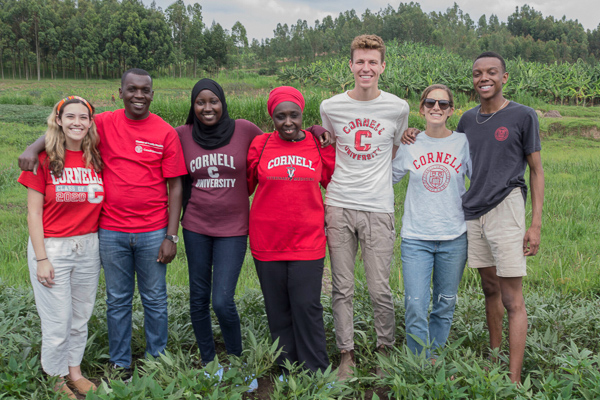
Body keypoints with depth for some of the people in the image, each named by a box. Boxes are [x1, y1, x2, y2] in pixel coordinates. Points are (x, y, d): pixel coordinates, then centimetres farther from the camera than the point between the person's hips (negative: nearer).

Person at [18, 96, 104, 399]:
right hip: (52, 248, -4)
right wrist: (41, 258, -10)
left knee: (81, 319, 15)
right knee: (57, 324, 4)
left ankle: (74, 373, 33)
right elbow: (33, 213, -7)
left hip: (88, 247, 4)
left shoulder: (96, 159, 3)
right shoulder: (44, 159, -7)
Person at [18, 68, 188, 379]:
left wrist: (171, 236, -6)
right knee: (117, 301, 13)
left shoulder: (165, 133, -3)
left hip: (153, 233, -1)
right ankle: (119, 365, 28)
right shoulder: (105, 123, 0)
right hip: (112, 231, 1)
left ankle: (157, 361, 28)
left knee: (155, 300, 11)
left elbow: (175, 187, -3)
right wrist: (33, 147, -14)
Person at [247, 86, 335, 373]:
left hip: (308, 243, -1)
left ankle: (316, 374, 14)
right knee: (278, 310, 11)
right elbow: (245, 185, 10)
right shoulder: (260, 145, 1)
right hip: (267, 242, 1)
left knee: (307, 308, 0)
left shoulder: (320, 144, 1)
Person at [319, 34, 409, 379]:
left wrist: (378, 185, 11)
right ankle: (347, 354, 20)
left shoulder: (398, 108, 2)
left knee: (380, 289, 1)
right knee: (342, 289, 6)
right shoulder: (331, 107, 4)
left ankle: (385, 349, 23)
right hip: (338, 207, 1)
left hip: (379, 209, -1)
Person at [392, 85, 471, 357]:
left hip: (454, 238, 1)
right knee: (415, 307, -7)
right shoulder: (409, 145, 2)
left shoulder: (464, 143, 1)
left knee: (445, 305, 11)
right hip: (415, 238, -1)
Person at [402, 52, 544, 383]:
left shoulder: (523, 116, -1)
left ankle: (514, 381, -1)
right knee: (489, 288, 14)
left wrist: (536, 224, -7)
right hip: (473, 212, 5)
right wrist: (416, 140, 9)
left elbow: (536, 171, 0)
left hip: (505, 210, -5)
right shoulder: (467, 119, 13)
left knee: (512, 299, -4)